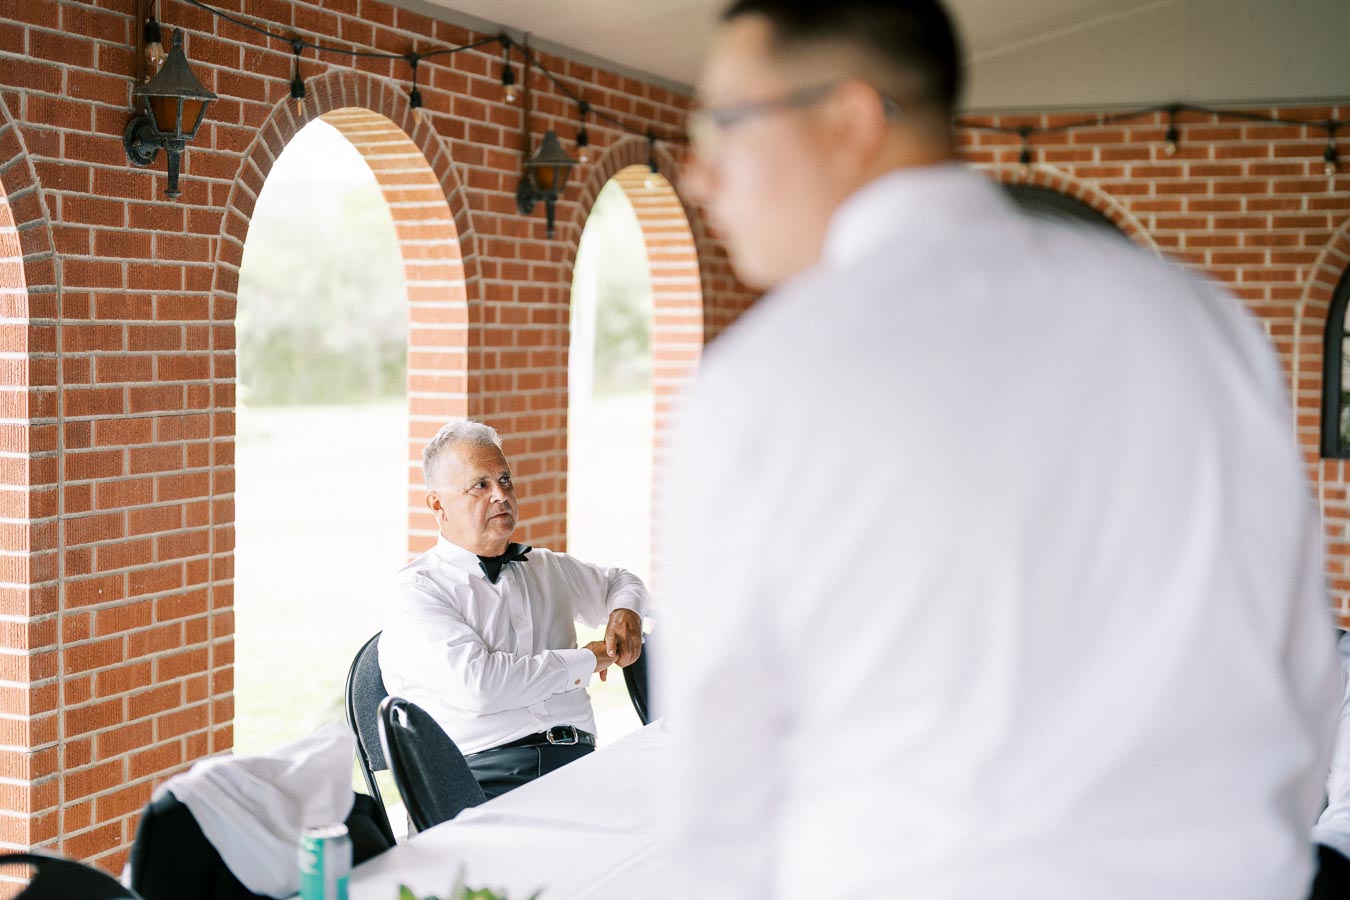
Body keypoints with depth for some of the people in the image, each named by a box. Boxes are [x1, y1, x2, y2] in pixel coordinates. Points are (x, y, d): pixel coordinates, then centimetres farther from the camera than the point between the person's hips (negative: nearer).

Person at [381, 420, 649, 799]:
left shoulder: (546, 568, 23)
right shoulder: (415, 592, 2)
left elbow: (619, 581, 44)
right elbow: (478, 684, -14)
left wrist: (625, 612, 18)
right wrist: (586, 660, -2)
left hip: (578, 761, 5)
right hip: (486, 775, -5)